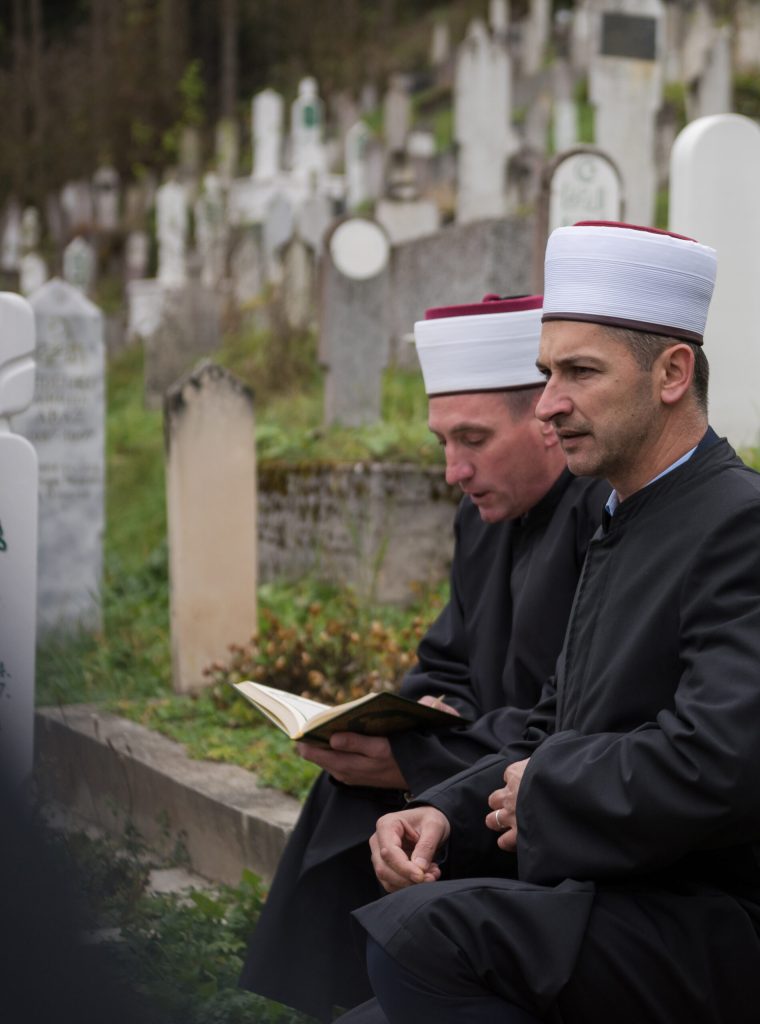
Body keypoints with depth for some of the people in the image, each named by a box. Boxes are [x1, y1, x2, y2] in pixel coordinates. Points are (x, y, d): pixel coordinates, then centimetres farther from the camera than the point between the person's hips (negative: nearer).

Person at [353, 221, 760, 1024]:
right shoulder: (624, 529, 17)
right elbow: (552, 735, 18)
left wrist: (545, 786, -10)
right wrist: (448, 813, -1)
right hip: (616, 897, 9)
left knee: (420, 933, -27)